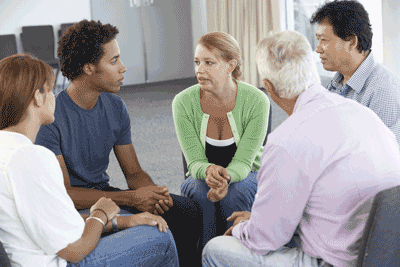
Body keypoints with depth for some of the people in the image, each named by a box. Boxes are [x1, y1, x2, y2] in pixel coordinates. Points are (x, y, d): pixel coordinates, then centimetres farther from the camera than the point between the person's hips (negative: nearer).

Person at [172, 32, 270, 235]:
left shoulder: (257, 101, -18)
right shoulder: (183, 102, -14)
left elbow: (243, 161, -20)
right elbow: (195, 162, -16)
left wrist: (226, 177, -44)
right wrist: (209, 171, -41)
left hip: (246, 177, -1)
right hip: (201, 178, 1)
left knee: (235, 193, -34)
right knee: (201, 192, -33)